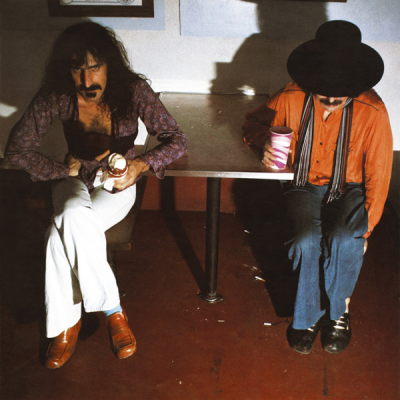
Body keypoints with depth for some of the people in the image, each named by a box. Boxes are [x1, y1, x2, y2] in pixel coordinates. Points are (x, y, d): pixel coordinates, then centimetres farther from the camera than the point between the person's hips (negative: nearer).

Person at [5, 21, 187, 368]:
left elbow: (177, 140, -16)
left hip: (118, 179, -2)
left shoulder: (133, 90, -18)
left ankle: (67, 322, -9)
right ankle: (112, 310, -17)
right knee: (73, 217, -34)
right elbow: (17, 148, -8)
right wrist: (64, 170, -16)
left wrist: (142, 164, -34)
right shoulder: (56, 96, -15)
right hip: (76, 177, 2)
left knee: (63, 232, -31)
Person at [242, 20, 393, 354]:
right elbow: (255, 122, 5)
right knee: (307, 241, -29)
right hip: (305, 185, 1)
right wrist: (266, 143, -19)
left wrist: (365, 229, -9)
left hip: (349, 189, -1)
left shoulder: (372, 111, -18)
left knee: (345, 241, -31)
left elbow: (378, 176, -8)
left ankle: (338, 310, -3)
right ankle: (309, 315, -4)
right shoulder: (293, 97, -14)